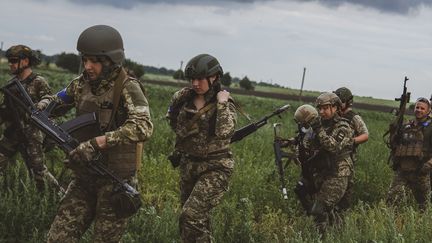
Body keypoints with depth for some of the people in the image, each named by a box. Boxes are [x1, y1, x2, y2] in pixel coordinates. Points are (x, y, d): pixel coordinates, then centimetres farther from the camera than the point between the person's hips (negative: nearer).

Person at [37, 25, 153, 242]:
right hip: (84, 178, 6)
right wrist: (43, 105, -1)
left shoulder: (127, 88, -15)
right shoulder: (82, 84, 5)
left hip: (116, 180, -6)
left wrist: (96, 143, -35)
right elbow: (58, 99, 24)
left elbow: (143, 127, -31)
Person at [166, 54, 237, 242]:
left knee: (191, 216, -19)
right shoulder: (184, 99, 2)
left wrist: (221, 103, -25)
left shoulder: (225, 103, -10)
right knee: (198, 219, 14)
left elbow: (224, 132, -29)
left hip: (215, 168, -6)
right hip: (188, 163, 6)